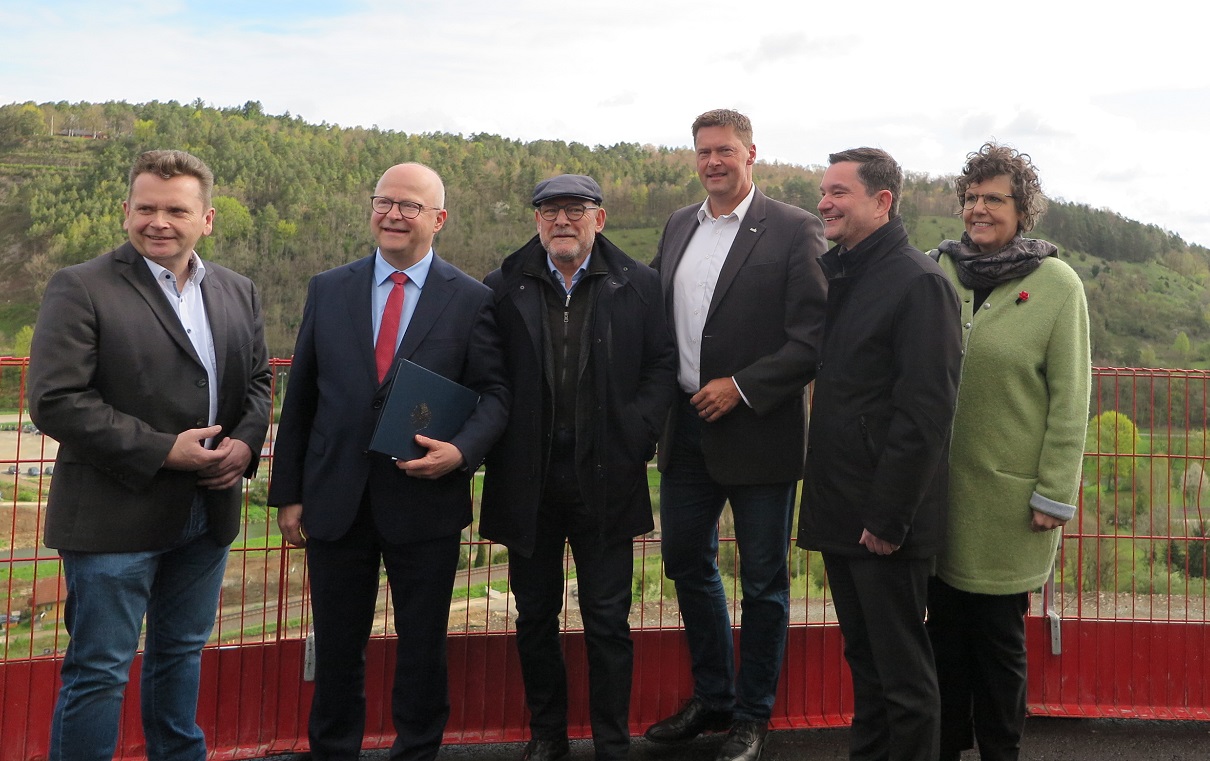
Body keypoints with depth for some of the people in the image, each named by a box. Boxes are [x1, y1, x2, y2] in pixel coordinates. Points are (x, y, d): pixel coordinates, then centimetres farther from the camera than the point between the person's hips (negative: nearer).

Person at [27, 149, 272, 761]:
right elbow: (55, 401, -16)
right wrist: (161, 450, -20)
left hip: (207, 515, 6)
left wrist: (246, 441, -8)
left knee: (182, 653, 21)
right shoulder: (80, 288, -10)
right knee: (99, 670, 5)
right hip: (113, 518, -5)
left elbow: (257, 379, 13)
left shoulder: (238, 293, 8)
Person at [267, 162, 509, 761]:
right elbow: (299, 397, 7)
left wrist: (462, 450, -20)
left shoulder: (471, 300, 0)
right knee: (337, 646, 13)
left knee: (422, 646, 11)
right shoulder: (328, 289, 7)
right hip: (335, 501, 2)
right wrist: (287, 493, 5)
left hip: (425, 500, -2)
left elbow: (494, 393, -1)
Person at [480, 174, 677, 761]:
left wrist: (636, 433, -8)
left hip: (605, 480, -1)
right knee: (535, 618, 14)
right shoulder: (505, 287, 3)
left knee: (608, 621, 7)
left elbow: (662, 364, 3)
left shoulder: (636, 284, 3)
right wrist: (494, 445, -7)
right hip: (529, 484, 2)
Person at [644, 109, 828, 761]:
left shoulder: (794, 231, -8)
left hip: (757, 432, -6)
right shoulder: (678, 227, 10)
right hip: (686, 428, 6)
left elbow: (815, 338, -14)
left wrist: (742, 387, -18)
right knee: (687, 563, 17)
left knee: (762, 580, 8)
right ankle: (712, 698, 37)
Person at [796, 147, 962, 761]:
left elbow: (926, 415, -19)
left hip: (885, 520, -8)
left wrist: (887, 517, -19)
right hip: (839, 511, 8)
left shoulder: (918, 282, -13)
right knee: (863, 658, 19)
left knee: (901, 670, 5)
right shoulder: (834, 274, 12)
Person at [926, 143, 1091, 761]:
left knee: (999, 640, 8)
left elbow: (1069, 400, -6)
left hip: (1007, 496, -3)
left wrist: (1055, 495, -9)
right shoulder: (937, 272, 4)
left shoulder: (1057, 285, -5)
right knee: (946, 631, 14)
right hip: (937, 488, 3)